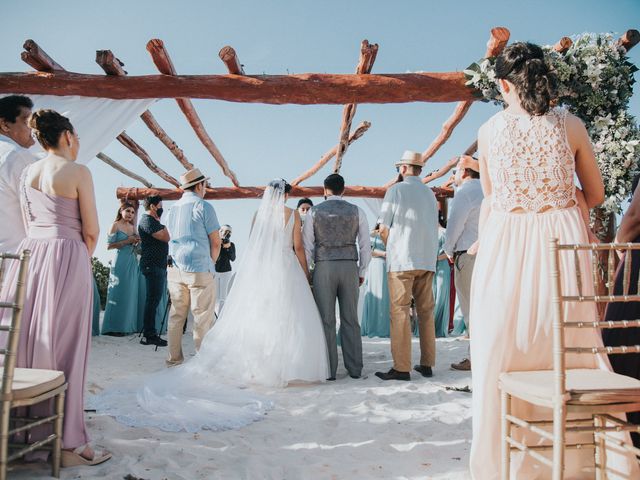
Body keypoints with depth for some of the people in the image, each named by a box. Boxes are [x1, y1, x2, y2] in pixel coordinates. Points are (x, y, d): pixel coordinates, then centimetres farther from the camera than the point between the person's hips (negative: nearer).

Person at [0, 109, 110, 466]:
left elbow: (30, 223, 17)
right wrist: (85, 256, 13)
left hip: (30, 256, 6)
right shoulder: (78, 172, -7)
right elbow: (91, 231, -7)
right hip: (67, 259, -6)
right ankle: (66, 443, 4)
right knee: (63, 350, -3)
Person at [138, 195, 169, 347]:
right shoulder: (148, 220, -10)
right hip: (153, 265, -11)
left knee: (154, 300, 12)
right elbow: (166, 237, -16)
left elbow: (164, 239, 26)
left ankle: (150, 333, 18)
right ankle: (149, 335, -6)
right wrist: (161, 222, -5)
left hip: (158, 265, 11)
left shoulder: (152, 220, 21)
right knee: (153, 300, -9)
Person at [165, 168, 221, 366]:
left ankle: (174, 359, 14)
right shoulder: (203, 206, -6)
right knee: (202, 317, -1)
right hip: (199, 270, -6)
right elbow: (216, 242, -7)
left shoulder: (173, 209, 14)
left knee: (176, 316, 10)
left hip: (176, 270, 7)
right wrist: (211, 262, 8)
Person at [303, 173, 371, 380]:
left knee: (327, 320, 3)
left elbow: (307, 247, 0)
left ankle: (329, 370, 6)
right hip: (350, 267, 2)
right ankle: (355, 369, 14)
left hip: (324, 268, -2)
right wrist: (362, 272, 15)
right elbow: (365, 245, 5)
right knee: (350, 319, 9)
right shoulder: (357, 211, 4)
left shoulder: (314, 212, 1)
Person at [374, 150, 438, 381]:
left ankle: (401, 368, -6)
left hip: (402, 260, -6)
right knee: (426, 312, 10)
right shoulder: (430, 193, 14)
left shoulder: (396, 190, -2)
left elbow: (383, 229, -5)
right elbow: (434, 228, 18)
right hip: (427, 260, 6)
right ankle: (427, 364, 14)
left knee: (400, 312, -5)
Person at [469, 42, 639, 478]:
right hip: (563, 245, 1)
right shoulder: (571, 125, 2)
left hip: (505, 246, -1)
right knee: (573, 349, 10)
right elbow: (595, 195, 11)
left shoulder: (489, 130, 2)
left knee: (502, 354, 7)